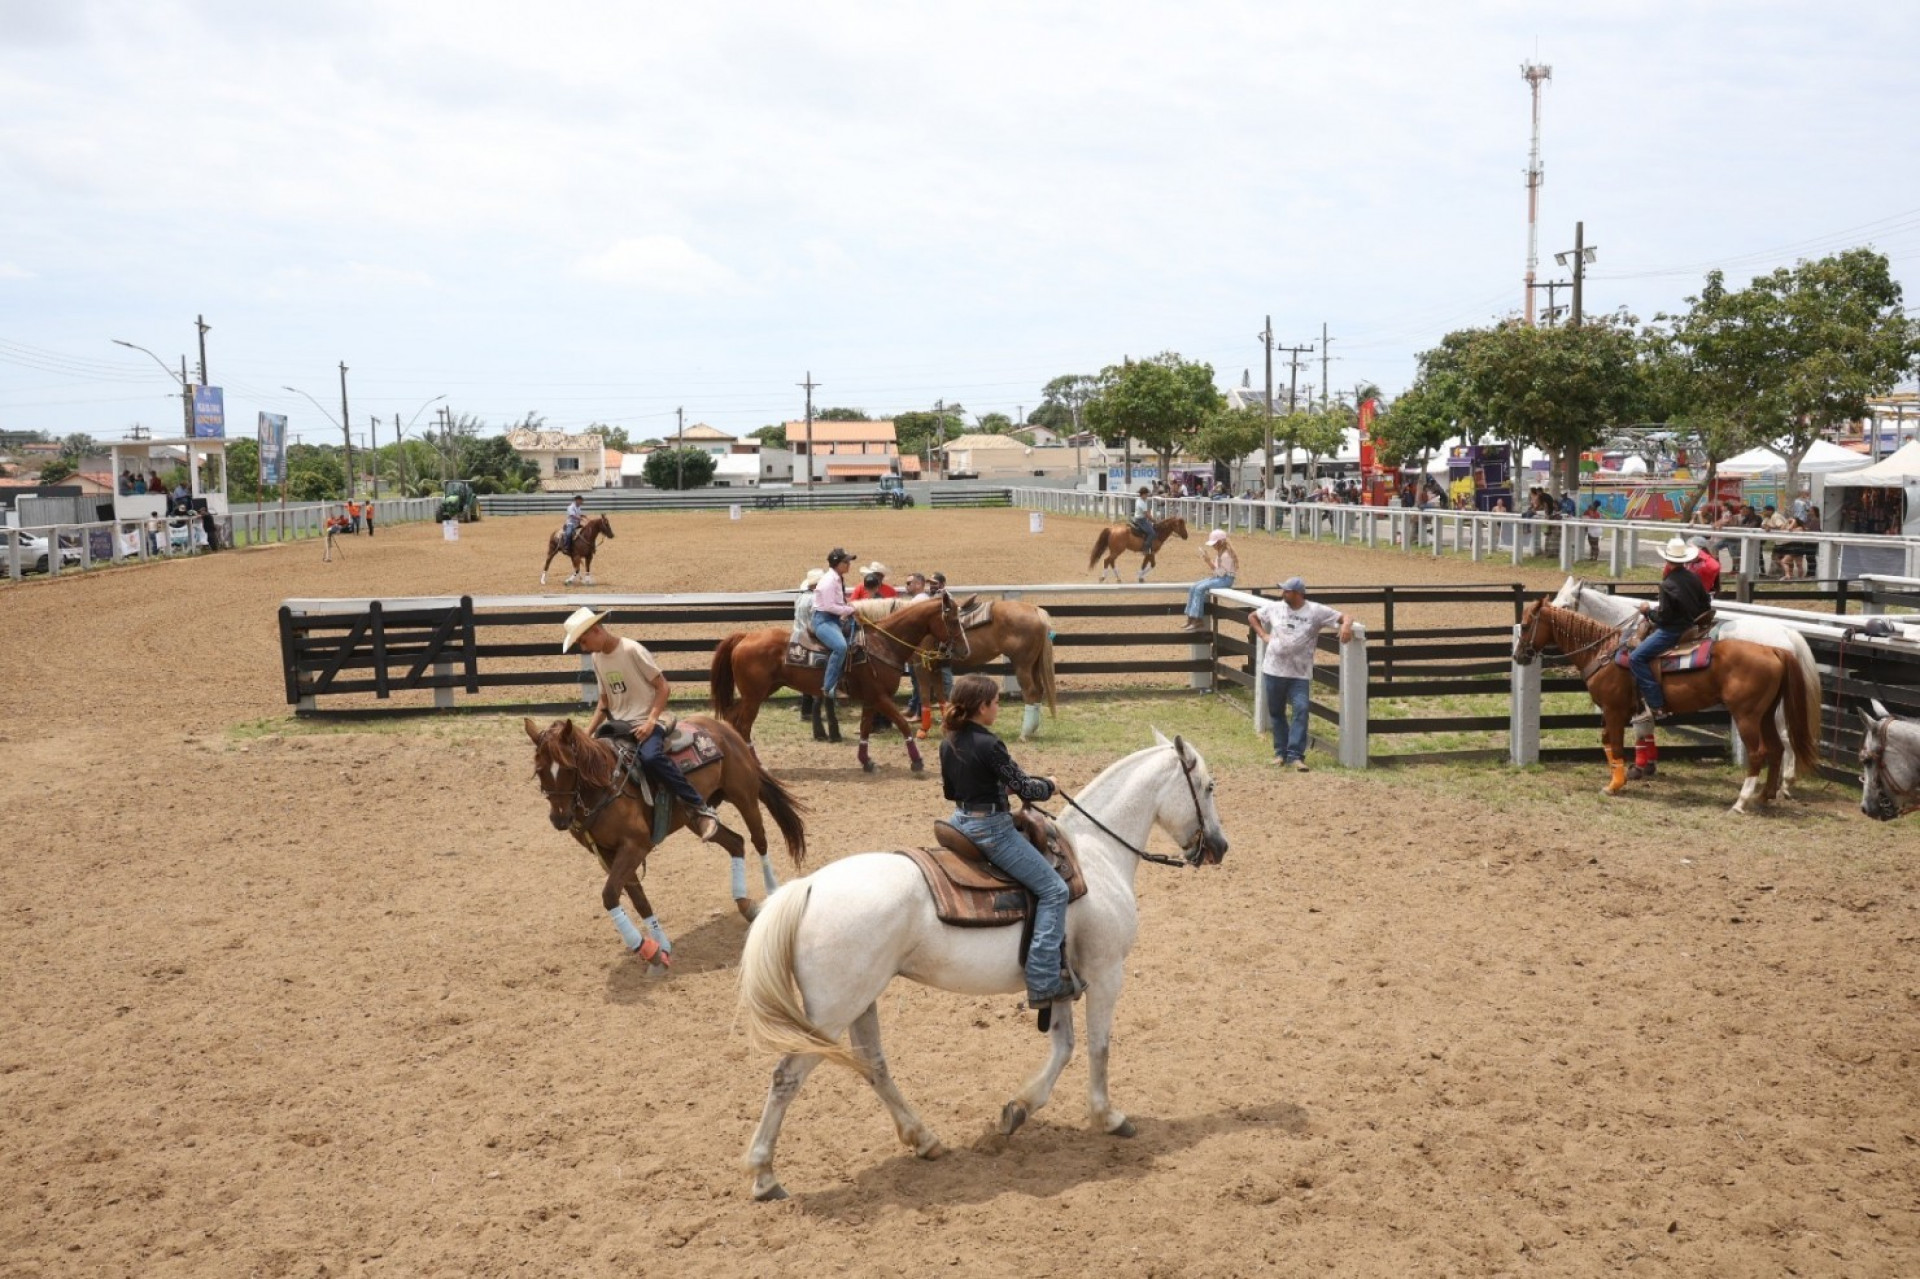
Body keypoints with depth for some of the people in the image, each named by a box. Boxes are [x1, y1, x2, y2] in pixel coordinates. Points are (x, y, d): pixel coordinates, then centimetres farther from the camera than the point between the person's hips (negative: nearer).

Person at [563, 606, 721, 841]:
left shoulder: (632, 650, -12)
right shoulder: (597, 658, 9)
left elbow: (663, 687, -11)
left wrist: (650, 721, -22)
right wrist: (586, 734, 8)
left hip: (647, 719, -8)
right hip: (618, 724, 8)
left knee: (651, 756, -35)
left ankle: (701, 809, -29)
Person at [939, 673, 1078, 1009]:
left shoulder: (948, 744, 4)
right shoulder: (989, 745, -20)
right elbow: (1026, 789, -16)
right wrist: (1048, 786, 5)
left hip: (960, 823, 9)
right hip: (991, 830, -9)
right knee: (1054, 890, -3)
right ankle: (1044, 982, -8)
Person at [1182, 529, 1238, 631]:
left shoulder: (1226, 555, -18)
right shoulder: (1220, 553, 13)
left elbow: (1221, 572, -22)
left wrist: (1209, 562, -24)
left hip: (1226, 579, -10)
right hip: (1218, 577, 10)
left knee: (1200, 588, -24)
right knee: (1194, 587, -3)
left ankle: (1196, 621, -21)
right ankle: (1191, 619, -6)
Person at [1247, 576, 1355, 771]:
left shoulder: (1315, 611, -6)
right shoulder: (1274, 608, 2)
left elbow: (1345, 617, -6)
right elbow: (1252, 617, 19)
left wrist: (1346, 626, -29)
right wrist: (1263, 635, 5)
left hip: (1300, 674, -3)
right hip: (1273, 670, 3)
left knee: (1301, 710, -14)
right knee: (1276, 712, 11)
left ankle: (1295, 755, -10)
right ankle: (1280, 751, 24)